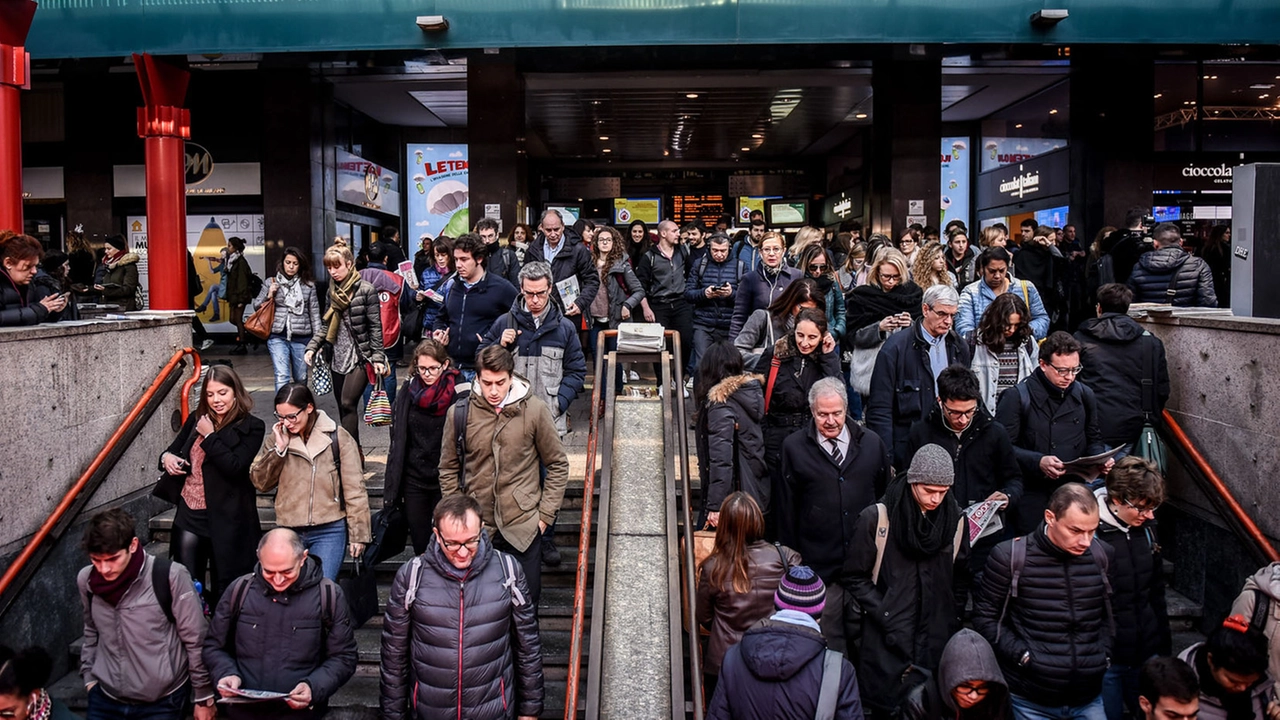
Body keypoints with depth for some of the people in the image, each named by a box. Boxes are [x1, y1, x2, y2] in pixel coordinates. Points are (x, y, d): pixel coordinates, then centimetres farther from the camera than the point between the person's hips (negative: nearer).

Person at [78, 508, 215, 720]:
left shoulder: (169, 577, -19)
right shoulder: (86, 580, -4)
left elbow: (196, 641, -11)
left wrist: (204, 697, -6)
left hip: (161, 703, -4)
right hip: (105, 699, 4)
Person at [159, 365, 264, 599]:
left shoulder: (251, 428, -8)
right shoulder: (196, 419, 7)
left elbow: (234, 467, -18)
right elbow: (174, 448, 20)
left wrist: (209, 436, -14)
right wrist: (166, 456, -3)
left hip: (226, 518, -4)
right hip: (189, 512, 5)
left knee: (225, 588, 6)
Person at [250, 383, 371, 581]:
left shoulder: (337, 438, -3)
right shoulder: (277, 438, 7)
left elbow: (354, 490, -1)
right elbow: (260, 483, 2)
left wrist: (358, 534, -2)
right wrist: (278, 449, -10)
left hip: (329, 530, -3)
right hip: (288, 532, 3)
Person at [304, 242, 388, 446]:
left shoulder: (366, 290, -8)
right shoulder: (332, 290, 10)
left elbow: (375, 327, -8)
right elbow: (325, 324, 16)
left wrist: (378, 357, -13)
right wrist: (312, 347, 4)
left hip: (360, 357, -7)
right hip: (339, 358, 7)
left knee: (348, 404, -15)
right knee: (342, 408, 8)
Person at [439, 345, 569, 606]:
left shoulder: (536, 410, -7)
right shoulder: (459, 413, -3)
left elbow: (558, 466, 0)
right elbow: (448, 469, 8)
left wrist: (545, 515, -4)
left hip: (523, 527, -1)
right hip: (475, 528, 2)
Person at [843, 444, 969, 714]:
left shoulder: (956, 520, 2)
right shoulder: (876, 518, -9)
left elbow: (961, 578, 12)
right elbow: (854, 578, -4)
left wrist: (953, 619, 5)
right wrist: (887, 617, -11)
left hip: (939, 641, 3)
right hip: (889, 643, -3)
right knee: (889, 704, 6)